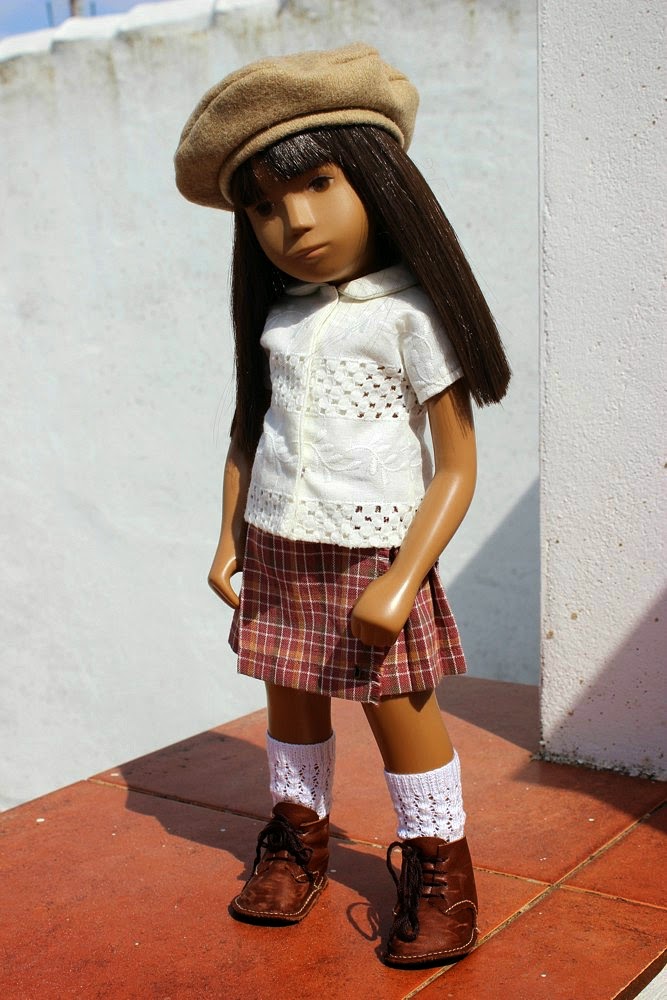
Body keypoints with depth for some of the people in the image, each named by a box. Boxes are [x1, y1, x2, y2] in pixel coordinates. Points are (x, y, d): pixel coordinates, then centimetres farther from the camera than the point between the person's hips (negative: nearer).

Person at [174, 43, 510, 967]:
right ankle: (298, 840, 36)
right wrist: (229, 542, 10)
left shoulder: (408, 316, -11)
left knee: (399, 709, 2)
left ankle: (438, 865, 21)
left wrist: (401, 581, -19)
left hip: (370, 556, -5)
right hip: (276, 553, 6)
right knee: (291, 700, 16)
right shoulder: (276, 316, 6)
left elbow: (458, 465, -12)